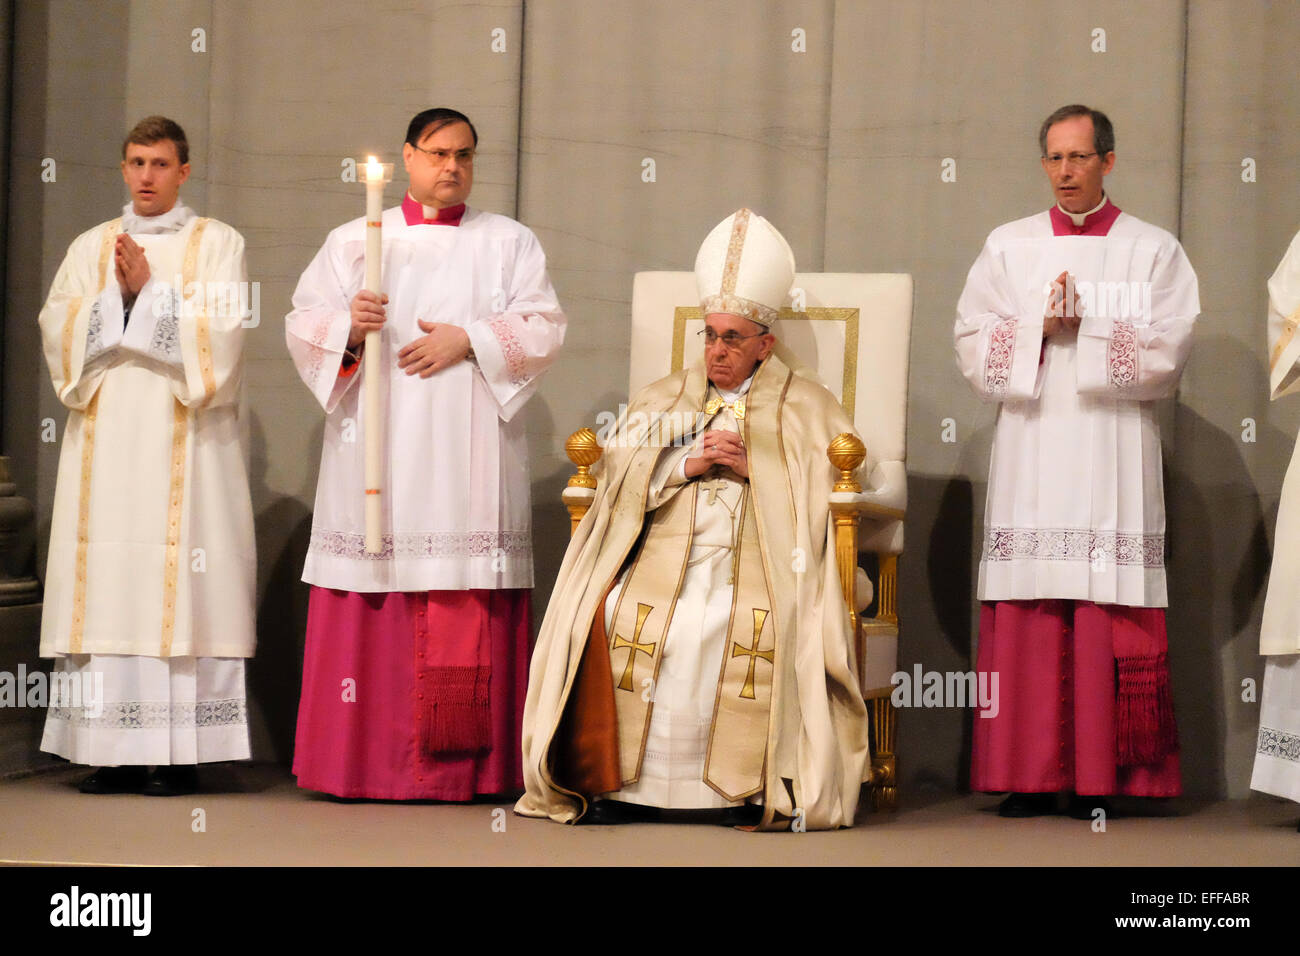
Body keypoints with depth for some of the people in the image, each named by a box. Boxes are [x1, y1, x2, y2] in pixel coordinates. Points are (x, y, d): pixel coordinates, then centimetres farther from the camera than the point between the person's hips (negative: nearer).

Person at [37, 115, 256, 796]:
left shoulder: (217, 243, 8)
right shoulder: (91, 248, 17)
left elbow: (220, 331, -5)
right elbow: (57, 330, 5)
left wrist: (149, 291, -7)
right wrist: (117, 295, -7)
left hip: (184, 441, -3)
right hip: (105, 442, 3)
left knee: (180, 582, -8)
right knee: (106, 583, -3)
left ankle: (179, 750, -7)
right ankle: (112, 750, -1)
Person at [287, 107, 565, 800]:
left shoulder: (509, 242, 14)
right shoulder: (352, 240, 16)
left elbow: (543, 328, 3)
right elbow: (302, 323, 9)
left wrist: (468, 339, -9)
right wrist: (346, 326, -12)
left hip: (469, 454, -1)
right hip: (376, 445, 1)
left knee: (470, 613, -8)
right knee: (373, 608, -6)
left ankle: (465, 764, -5)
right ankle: (366, 762, -3)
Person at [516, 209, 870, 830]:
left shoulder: (806, 408, 19)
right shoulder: (661, 400, 25)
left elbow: (834, 483, 8)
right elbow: (619, 473, 12)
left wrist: (753, 467, -5)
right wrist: (688, 464, -4)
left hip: (761, 559, -2)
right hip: (664, 552, 2)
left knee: (761, 626, -35)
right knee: (618, 617, -30)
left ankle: (750, 786, -25)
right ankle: (621, 781, -23)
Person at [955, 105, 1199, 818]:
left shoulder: (1154, 250, 9)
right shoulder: (1008, 246, 15)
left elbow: (1165, 355, -3)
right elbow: (973, 349, 6)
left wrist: (1077, 328, -6)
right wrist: (1041, 324, -7)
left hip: (1113, 458, -1)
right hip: (1029, 457, 2)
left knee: (1108, 619, -8)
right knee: (1028, 620, -5)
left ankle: (1099, 779, -6)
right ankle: (1029, 778, -3)